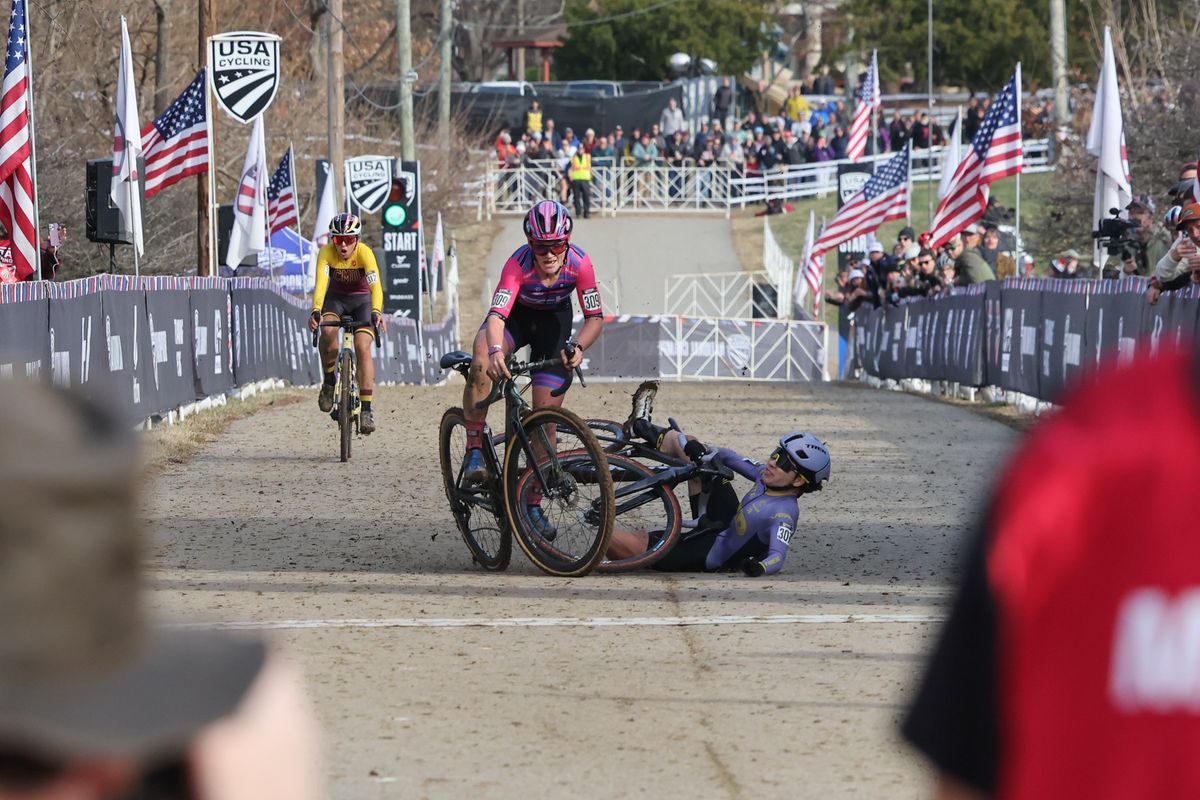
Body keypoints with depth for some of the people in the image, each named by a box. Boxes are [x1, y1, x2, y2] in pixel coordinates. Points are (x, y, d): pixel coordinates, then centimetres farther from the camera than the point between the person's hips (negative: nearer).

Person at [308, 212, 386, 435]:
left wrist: (376, 312, -56)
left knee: (363, 347, -21)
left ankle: (366, 409, -17)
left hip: (361, 299, -1)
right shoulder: (326, 253, -22)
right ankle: (329, 380, -6)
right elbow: (321, 283, -35)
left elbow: (375, 285, -38)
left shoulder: (364, 253, -26)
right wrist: (316, 311, -52)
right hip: (336, 298, 1)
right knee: (328, 331, -31)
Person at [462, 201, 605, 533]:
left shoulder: (579, 263, -28)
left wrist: (577, 347, -41)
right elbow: (497, 314, -44)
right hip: (516, 315, -1)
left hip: (554, 321, 1)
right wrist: (495, 351, -64)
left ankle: (533, 503, 6)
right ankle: (475, 451, -20)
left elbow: (595, 318, -21)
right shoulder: (519, 264, -34)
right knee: (480, 364, -34)